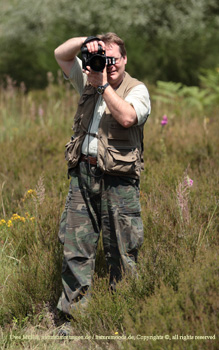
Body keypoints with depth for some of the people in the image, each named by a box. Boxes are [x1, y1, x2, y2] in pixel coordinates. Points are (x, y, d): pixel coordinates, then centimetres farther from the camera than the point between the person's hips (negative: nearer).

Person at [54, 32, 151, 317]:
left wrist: (103, 85, -14)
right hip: (83, 172, 4)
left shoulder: (137, 89, 1)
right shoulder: (89, 81, 15)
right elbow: (60, 54, 12)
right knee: (75, 243, 3)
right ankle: (73, 308, 9)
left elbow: (127, 117, -19)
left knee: (121, 249, 0)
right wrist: (86, 42, -5)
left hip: (118, 178, -4)